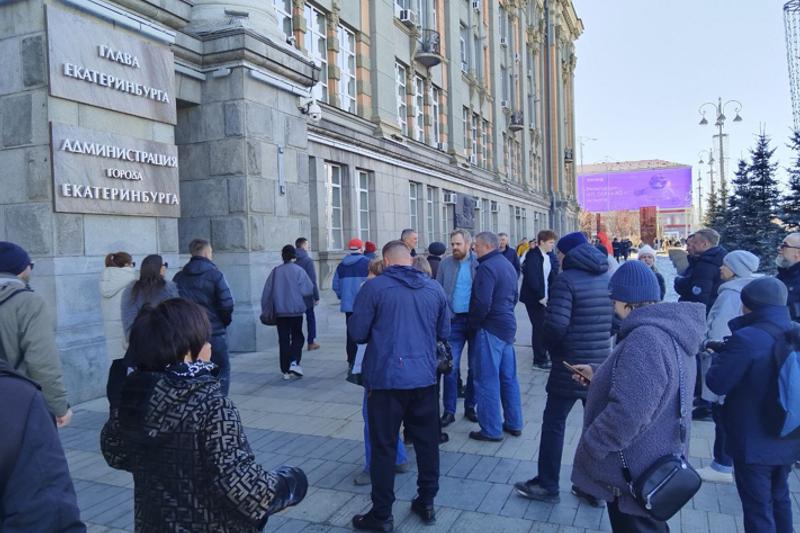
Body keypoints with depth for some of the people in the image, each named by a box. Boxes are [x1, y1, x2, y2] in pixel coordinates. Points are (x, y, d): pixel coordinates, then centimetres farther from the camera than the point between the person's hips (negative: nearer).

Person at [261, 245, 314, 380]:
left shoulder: (275, 271, 2)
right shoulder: (298, 270, -7)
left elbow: (267, 292, 3)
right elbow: (308, 290, -10)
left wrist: (266, 310, 11)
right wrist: (308, 303, 9)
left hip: (280, 312, 3)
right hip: (296, 310, -2)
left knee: (283, 340, 8)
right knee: (297, 337, 10)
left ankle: (285, 370, 10)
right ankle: (294, 363, -9)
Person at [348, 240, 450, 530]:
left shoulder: (374, 287, -9)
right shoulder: (434, 288, 5)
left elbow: (357, 333, -6)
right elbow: (443, 333, 12)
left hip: (386, 379, -4)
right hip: (424, 378, 4)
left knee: (384, 447, 6)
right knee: (427, 442, 16)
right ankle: (426, 503, 29)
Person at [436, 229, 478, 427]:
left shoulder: (479, 263, -2)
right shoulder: (445, 264, 3)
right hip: (454, 320, 1)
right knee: (451, 367, 0)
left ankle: (470, 406, 26)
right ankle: (449, 410, 10)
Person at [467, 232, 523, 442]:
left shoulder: (487, 267, -17)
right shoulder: (508, 265, 13)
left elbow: (482, 303, -23)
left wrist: (473, 323, -8)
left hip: (490, 329, -9)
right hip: (508, 326, 9)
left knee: (487, 381, -2)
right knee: (509, 377, 16)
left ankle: (491, 430, 5)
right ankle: (514, 424, 25)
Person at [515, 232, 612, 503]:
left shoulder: (567, 280, -14)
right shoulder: (608, 278, 7)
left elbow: (556, 325, -23)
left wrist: (551, 345, -5)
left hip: (570, 366, -6)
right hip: (600, 365, 7)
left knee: (553, 424, 7)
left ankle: (547, 486, 15)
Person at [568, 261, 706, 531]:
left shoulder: (646, 340, -30)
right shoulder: (670, 332, 4)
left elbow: (626, 415, -34)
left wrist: (587, 452, -22)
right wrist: (597, 373, 17)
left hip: (635, 472, -10)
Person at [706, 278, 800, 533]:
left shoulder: (746, 339, -25)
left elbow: (717, 383, -18)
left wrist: (719, 356, -3)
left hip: (753, 443, -7)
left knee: (758, 509, 7)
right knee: (779, 498, 26)